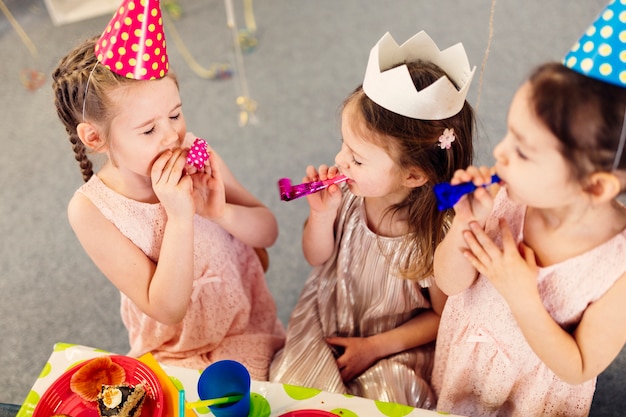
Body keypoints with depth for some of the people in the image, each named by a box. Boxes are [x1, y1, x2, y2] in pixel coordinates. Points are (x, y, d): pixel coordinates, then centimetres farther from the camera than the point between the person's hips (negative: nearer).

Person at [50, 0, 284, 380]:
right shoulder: (91, 210, -20)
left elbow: (269, 232, -5)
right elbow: (168, 309, -20)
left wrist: (221, 211, -26)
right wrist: (179, 216, -32)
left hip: (248, 322, 1)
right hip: (173, 350, 0)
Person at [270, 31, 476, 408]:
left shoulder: (440, 233, -27)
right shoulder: (349, 192, -20)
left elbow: (442, 315, -9)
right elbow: (317, 257, -1)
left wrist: (374, 347, -11)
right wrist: (322, 214, -22)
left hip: (396, 342, -2)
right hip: (327, 318, 3)